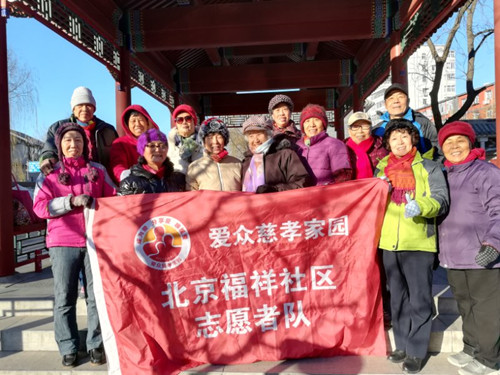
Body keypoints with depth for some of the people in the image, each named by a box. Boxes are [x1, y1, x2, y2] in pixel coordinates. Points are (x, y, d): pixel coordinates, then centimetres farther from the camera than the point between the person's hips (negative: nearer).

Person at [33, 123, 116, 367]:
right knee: (64, 298, 3)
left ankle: (95, 345, 16)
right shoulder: (49, 173, 9)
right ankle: (68, 348, 18)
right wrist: (71, 201, -14)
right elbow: (40, 207, -2)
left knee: (97, 296, 2)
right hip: (63, 242, 0)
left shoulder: (98, 170, 12)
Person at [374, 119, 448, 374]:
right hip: (389, 242, 4)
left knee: (419, 300, 1)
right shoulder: (381, 169, 12)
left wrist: (420, 206, -27)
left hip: (418, 242, -4)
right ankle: (402, 345, 29)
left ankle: (416, 352, 16)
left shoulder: (429, 168, 1)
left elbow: (441, 200, -7)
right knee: (398, 298, 15)